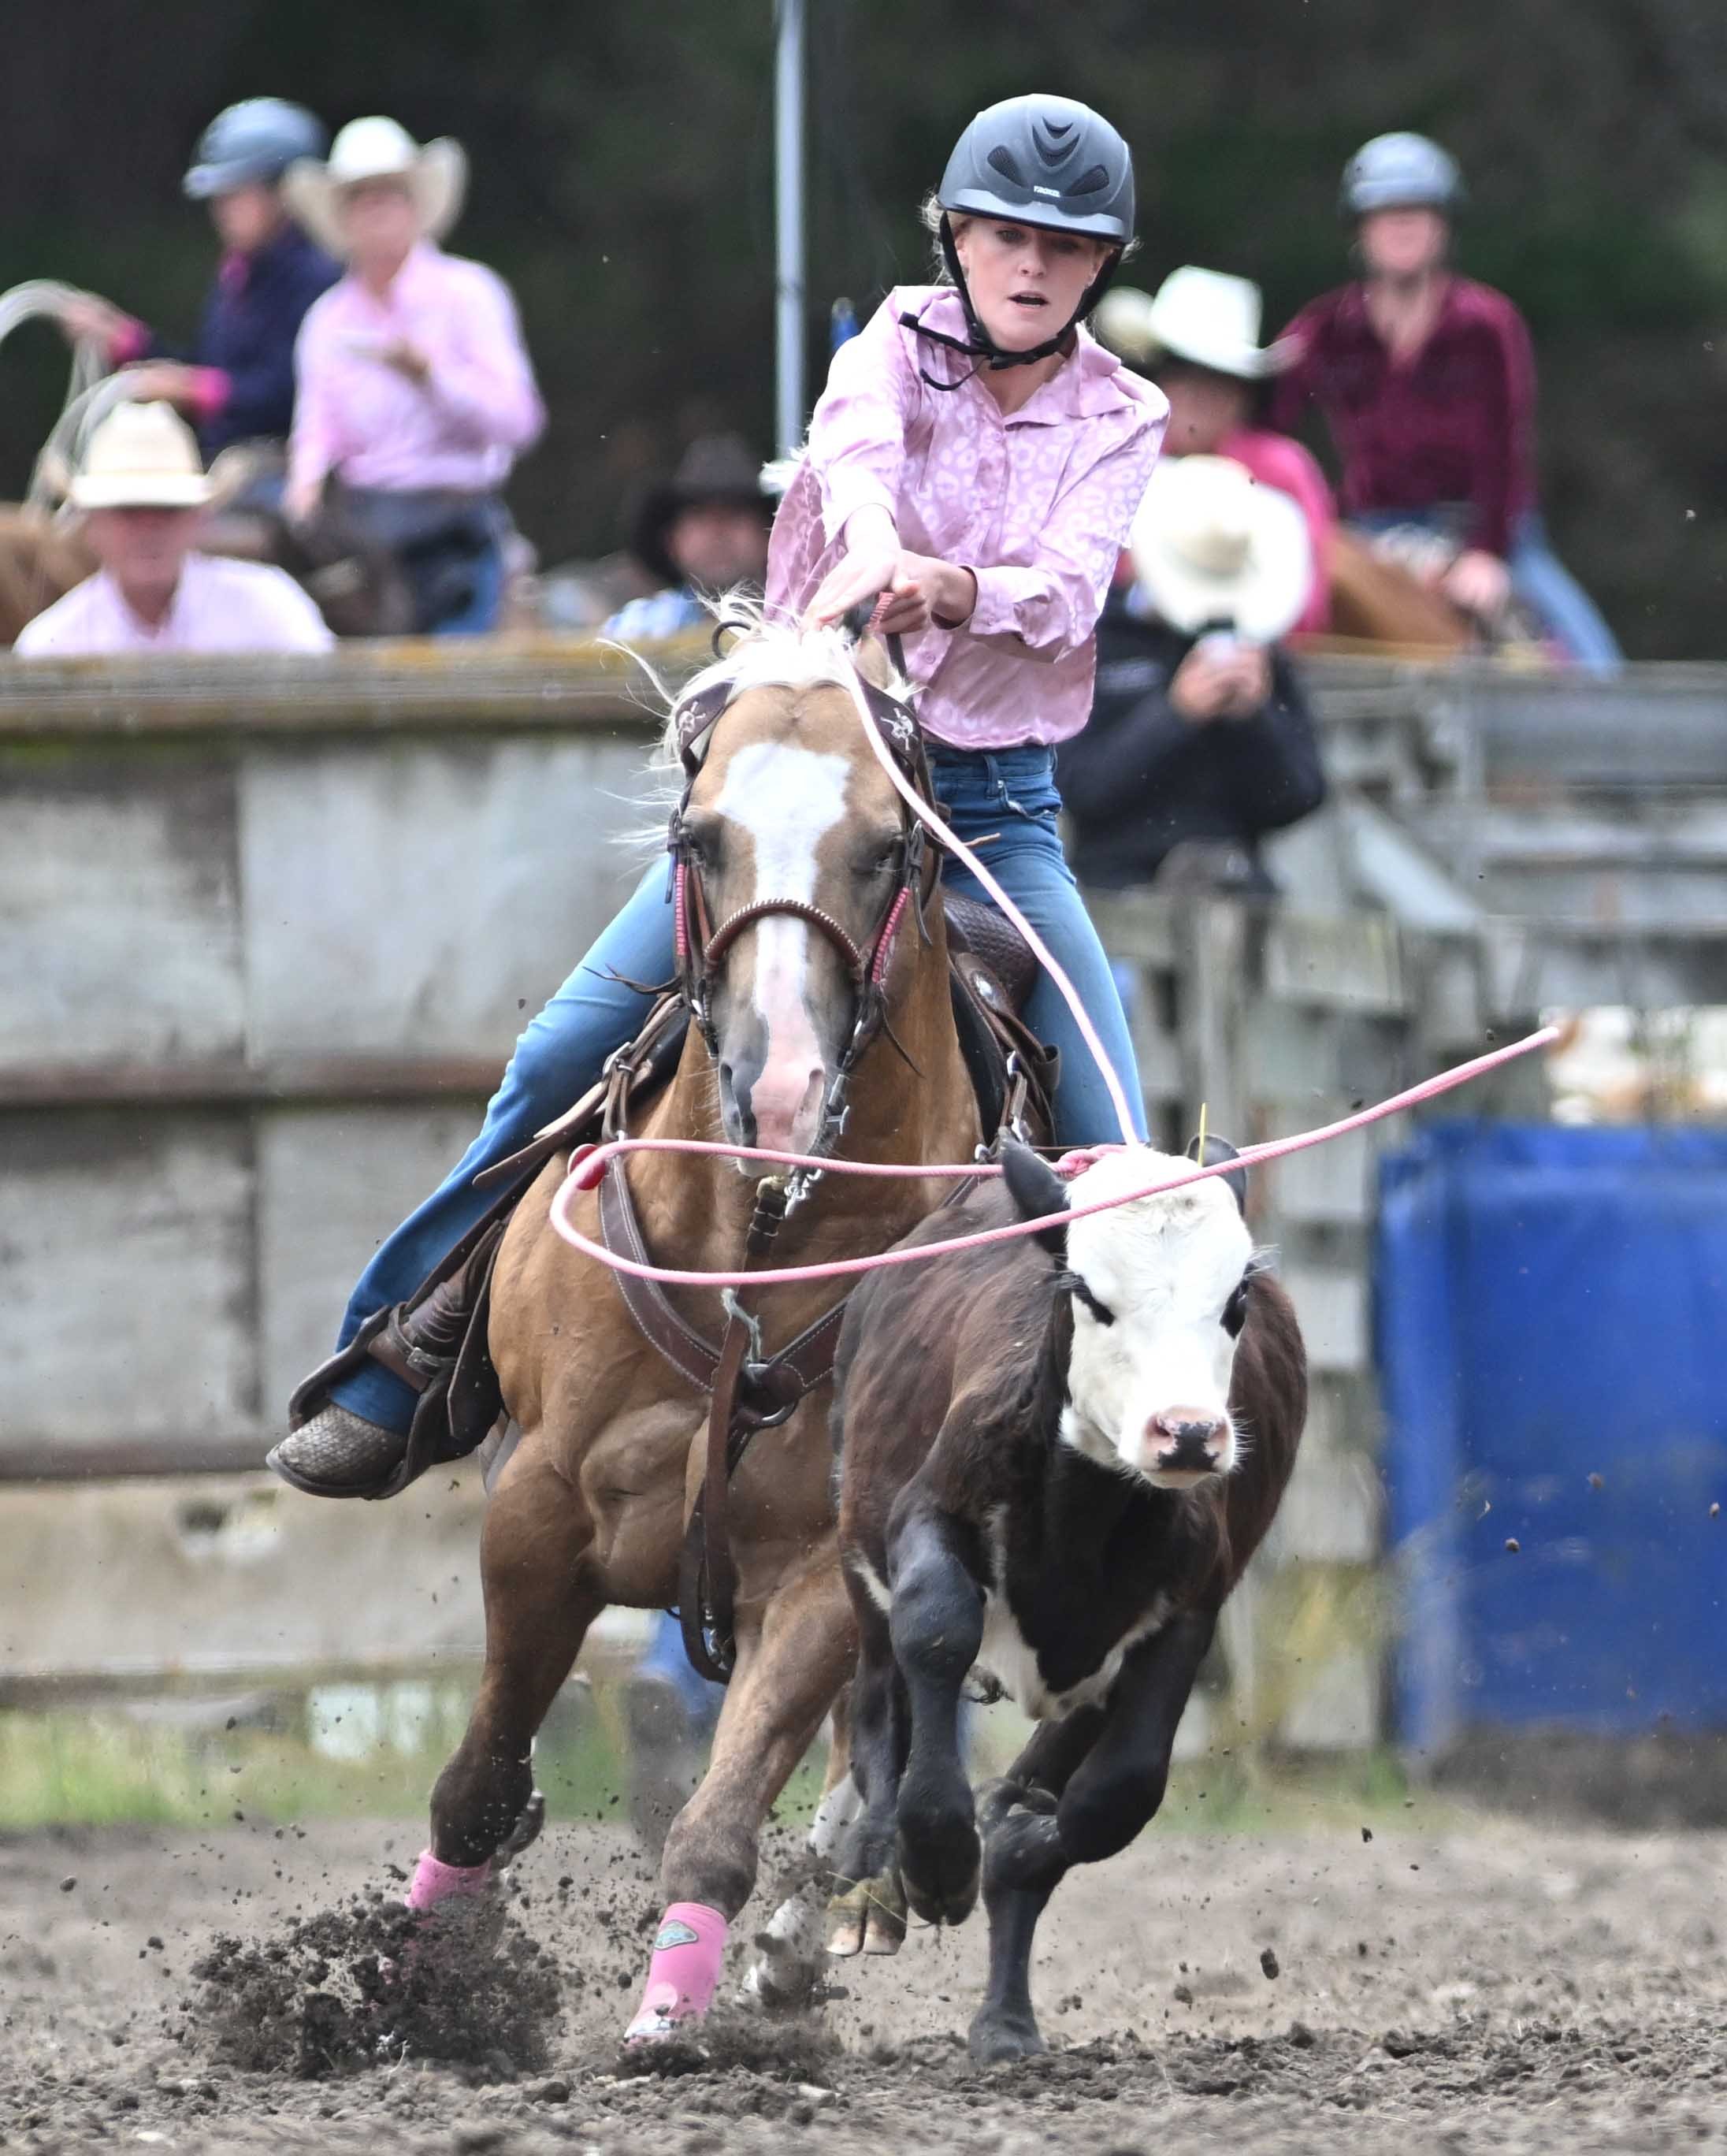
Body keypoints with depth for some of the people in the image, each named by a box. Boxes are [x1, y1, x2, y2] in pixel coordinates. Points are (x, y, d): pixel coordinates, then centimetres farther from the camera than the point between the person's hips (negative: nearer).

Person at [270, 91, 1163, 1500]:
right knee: (567, 1055, -11)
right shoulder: (903, 343, -1)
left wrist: (950, 589, -39)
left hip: (995, 803, 1)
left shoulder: (1121, 421, 2)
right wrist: (868, 542, -49)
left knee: (1114, 1161, -12)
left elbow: (1067, 589, -16)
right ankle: (387, 1382, -3)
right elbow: (856, 447, -25)